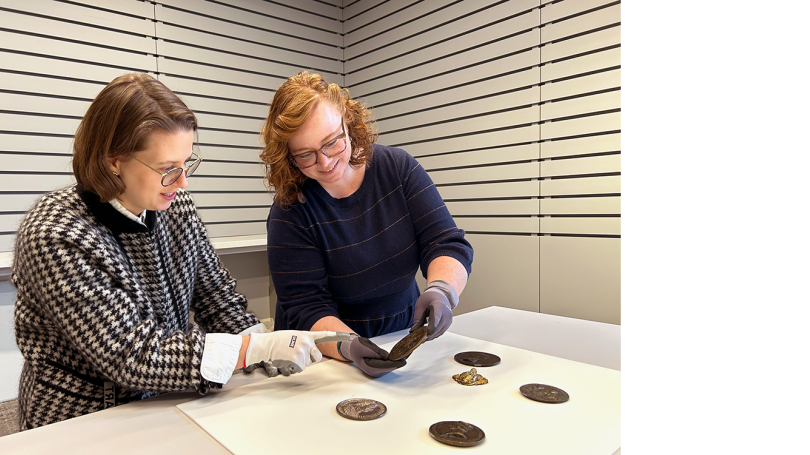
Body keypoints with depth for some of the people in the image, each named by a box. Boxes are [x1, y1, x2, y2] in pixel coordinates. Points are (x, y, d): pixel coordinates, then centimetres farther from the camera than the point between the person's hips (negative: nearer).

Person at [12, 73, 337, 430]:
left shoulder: (175, 204, -3)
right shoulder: (54, 238, -22)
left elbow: (215, 293, 4)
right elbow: (135, 357, -24)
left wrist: (265, 344, -13)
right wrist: (256, 347, -28)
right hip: (86, 424, -4)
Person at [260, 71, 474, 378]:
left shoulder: (399, 168, -7)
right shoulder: (290, 212, -12)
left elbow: (448, 245, -10)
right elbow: (306, 311, -14)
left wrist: (442, 290, -30)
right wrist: (348, 347, -33)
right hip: (326, 361, -1)